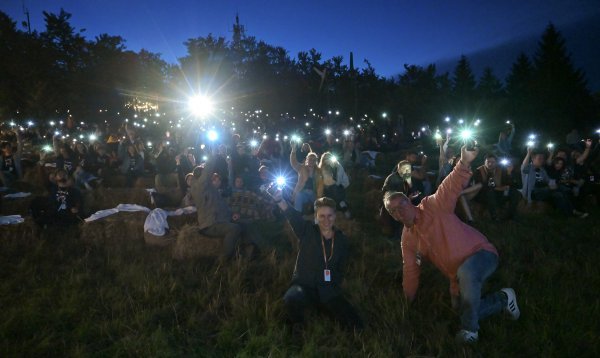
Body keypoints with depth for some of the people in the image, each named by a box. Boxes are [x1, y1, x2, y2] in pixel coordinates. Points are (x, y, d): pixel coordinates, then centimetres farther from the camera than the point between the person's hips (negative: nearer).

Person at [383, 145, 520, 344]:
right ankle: (503, 298, 27)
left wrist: (464, 163, -48)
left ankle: (470, 328, -17)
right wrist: (409, 299, 21)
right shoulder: (407, 239, 6)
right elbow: (410, 270, 16)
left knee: (466, 272, -39)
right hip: (459, 275, 7)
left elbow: (451, 187, -29)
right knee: (463, 309, 3)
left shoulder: (432, 206, -12)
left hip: (480, 253, -7)